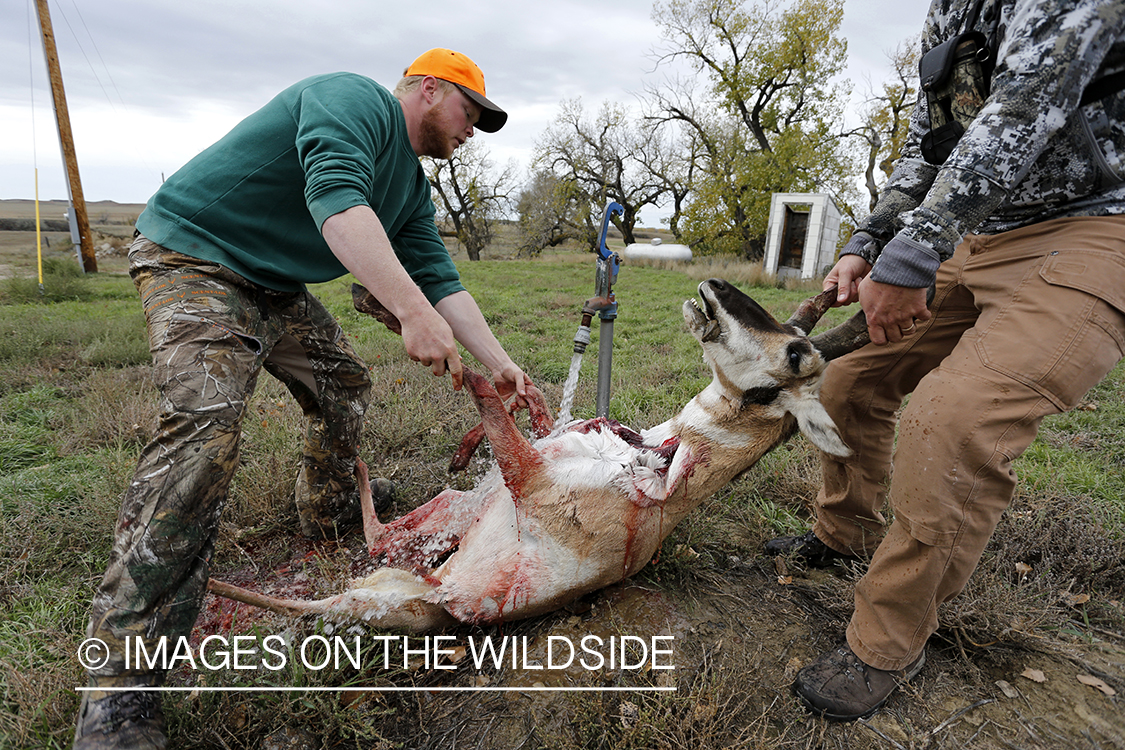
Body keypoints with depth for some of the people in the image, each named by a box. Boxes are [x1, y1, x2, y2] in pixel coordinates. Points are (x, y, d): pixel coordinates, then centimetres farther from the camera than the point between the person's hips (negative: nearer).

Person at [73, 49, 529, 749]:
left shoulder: (412, 185, 11)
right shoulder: (354, 98, -16)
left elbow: (441, 281, 7)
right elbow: (335, 198, -35)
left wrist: (500, 364, 0)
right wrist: (413, 312, -42)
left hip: (277, 286, 10)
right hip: (195, 252, -10)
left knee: (345, 380, 12)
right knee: (205, 424, -24)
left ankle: (330, 514, 34)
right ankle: (121, 686, -18)